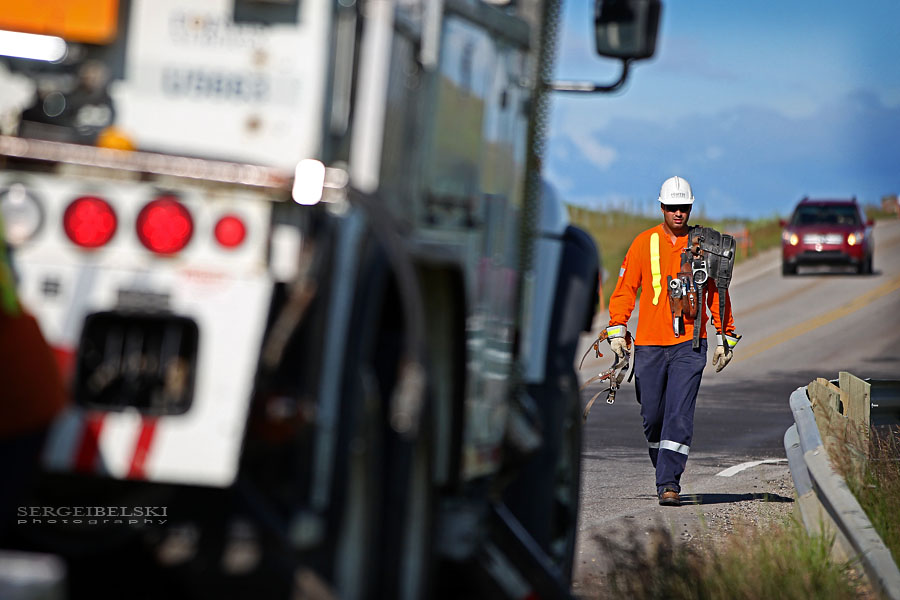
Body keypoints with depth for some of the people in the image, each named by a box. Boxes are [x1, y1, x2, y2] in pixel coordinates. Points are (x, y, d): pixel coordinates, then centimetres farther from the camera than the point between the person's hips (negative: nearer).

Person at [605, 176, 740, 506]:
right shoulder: (644, 243, 5)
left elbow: (717, 292, 11)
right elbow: (625, 289, 7)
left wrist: (724, 338, 9)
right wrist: (617, 331, -2)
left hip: (689, 344, -1)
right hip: (649, 344, 1)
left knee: (679, 415, -12)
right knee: (652, 417, 7)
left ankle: (669, 483, -12)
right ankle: (664, 470, 29)